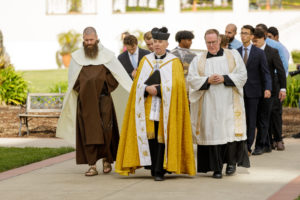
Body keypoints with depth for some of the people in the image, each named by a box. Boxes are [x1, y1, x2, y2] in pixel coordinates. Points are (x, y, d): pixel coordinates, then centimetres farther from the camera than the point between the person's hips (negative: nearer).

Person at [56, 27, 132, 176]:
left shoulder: (107, 55, 2)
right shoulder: (76, 57, 6)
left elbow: (120, 76, 3)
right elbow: (72, 82, 12)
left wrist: (105, 89, -4)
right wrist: (84, 91, -1)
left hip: (103, 100, -1)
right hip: (85, 102, 1)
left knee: (105, 129, -8)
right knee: (88, 133, -2)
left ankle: (107, 159, 14)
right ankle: (92, 166, 0)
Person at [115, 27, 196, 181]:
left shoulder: (174, 62, 5)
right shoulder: (145, 61, 14)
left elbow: (175, 85, -5)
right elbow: (138, 83, 9)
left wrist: (157, 89, -12)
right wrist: (147, 88, -11)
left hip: (166, 107, -3)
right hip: (147, 106, 3)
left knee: (162, 136, -7)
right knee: (149, 135, -2)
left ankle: (160, 170, -4)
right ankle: (153, 168, 7)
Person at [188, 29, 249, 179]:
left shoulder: (233, 56, 9)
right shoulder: (198, 60, 11)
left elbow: (242, 75, 1)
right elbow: (192, 79, 3)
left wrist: (224, 79, -11)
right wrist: (208, 80, -12)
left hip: (229, 104, -1)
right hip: (209, 104, 1)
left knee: (232, 131, -7)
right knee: (212, 133, -3)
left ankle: (232, 161, 15)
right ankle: (216, 168, 2)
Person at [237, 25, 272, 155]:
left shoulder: (259, 53, 1)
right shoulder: (236, 52, 8)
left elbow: (265, 72, -1)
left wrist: (267, 88, -13)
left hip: (253, 91, -2)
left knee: (251, 121, 1)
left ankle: (248, 147, 6)